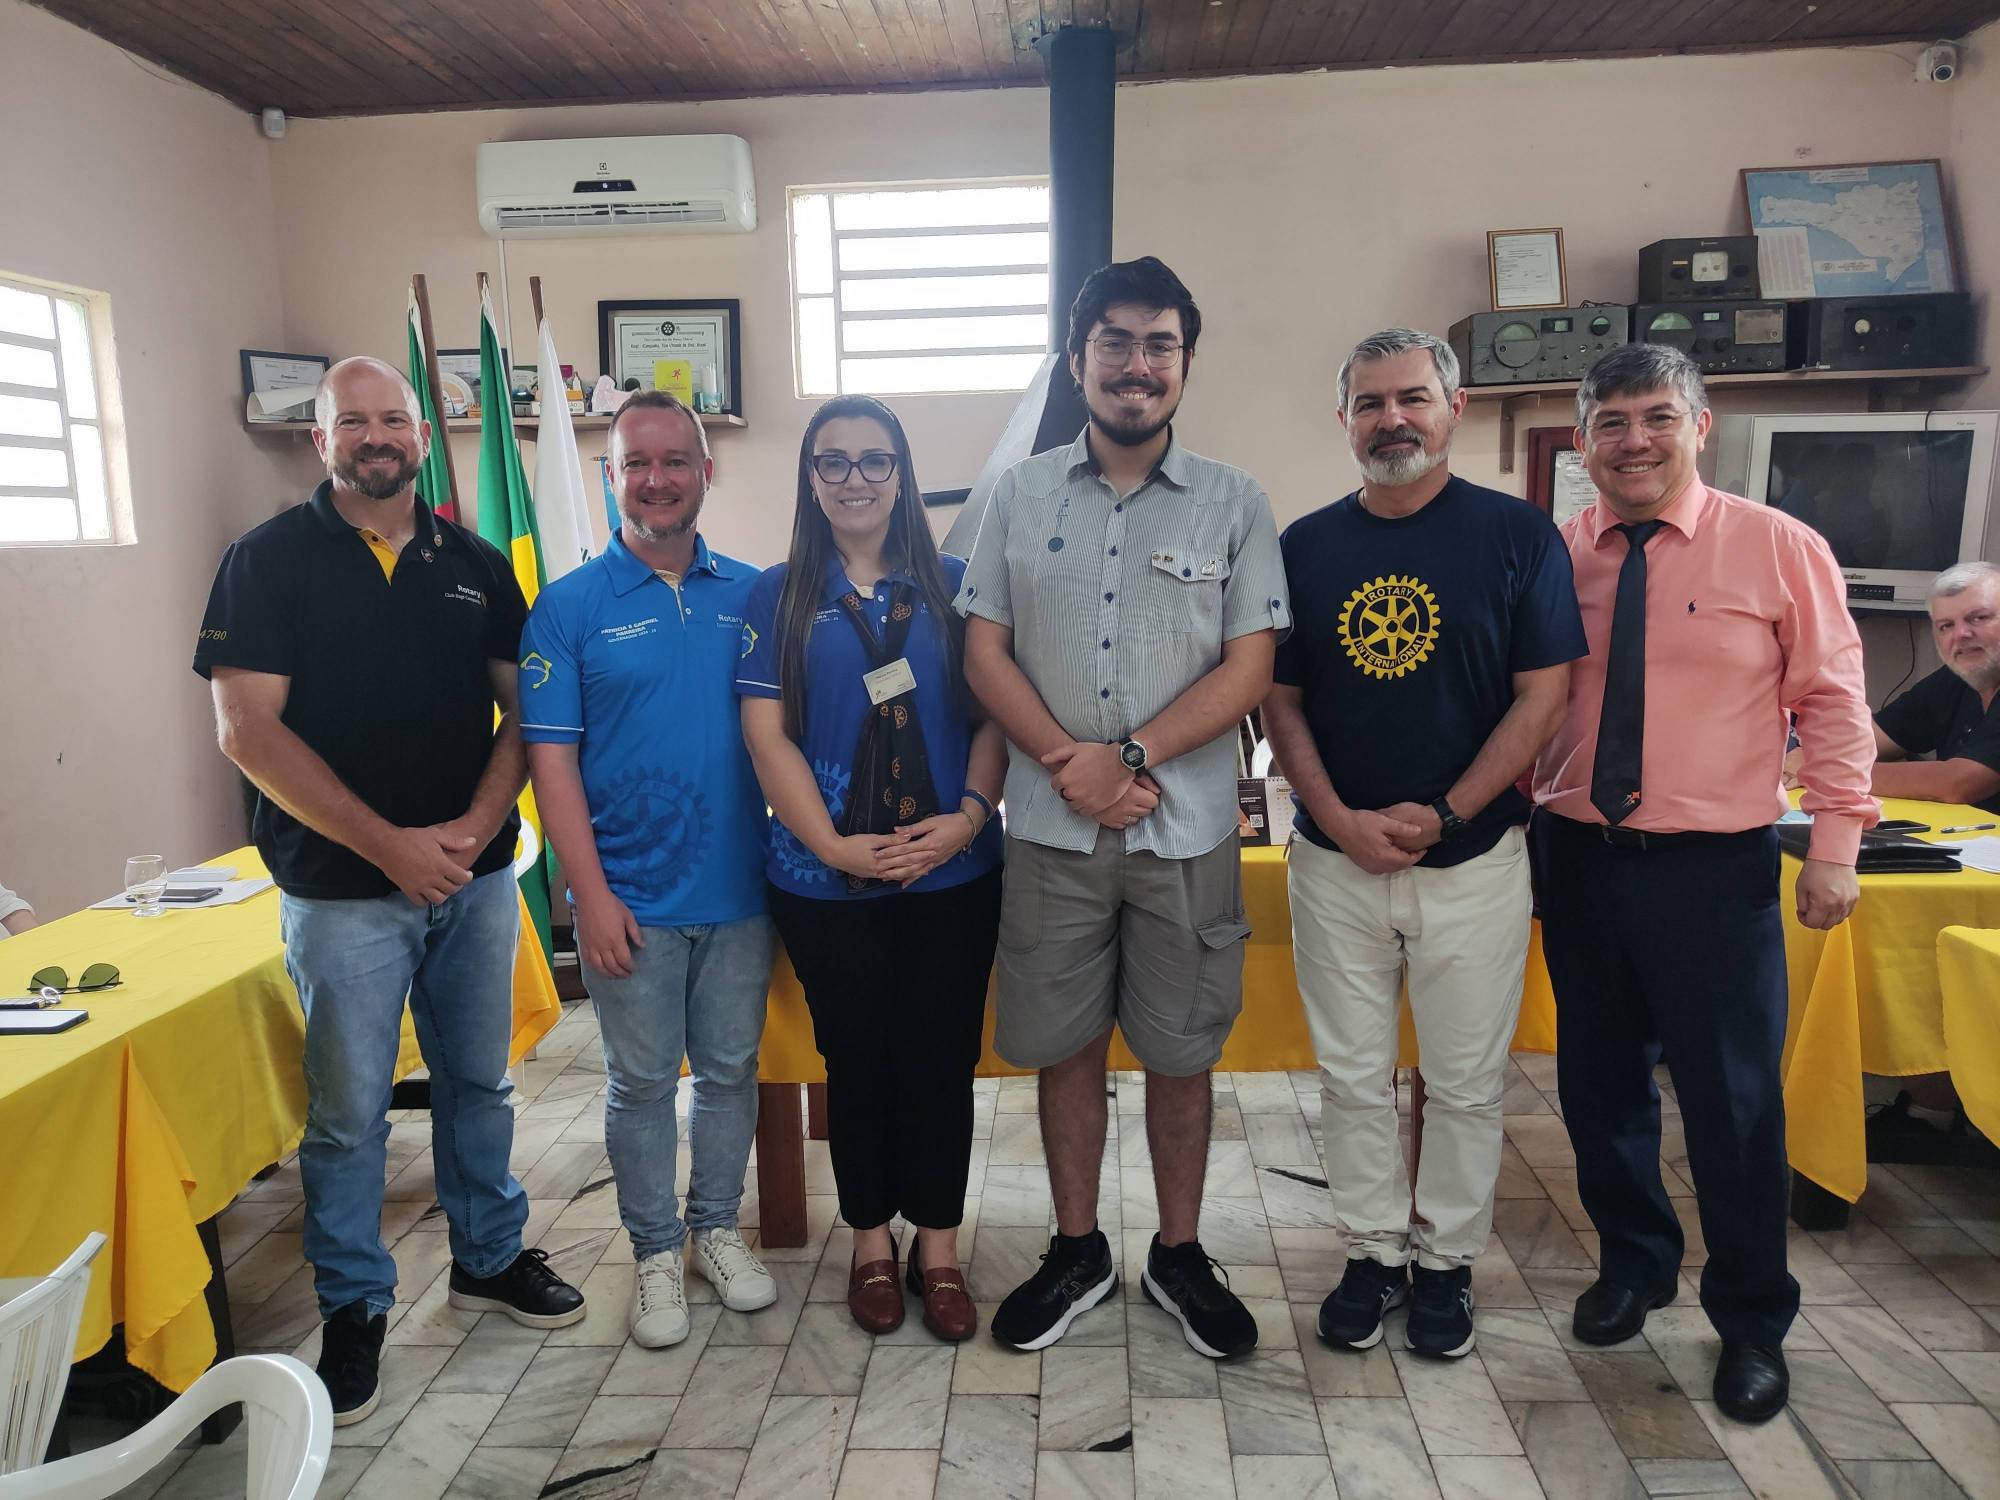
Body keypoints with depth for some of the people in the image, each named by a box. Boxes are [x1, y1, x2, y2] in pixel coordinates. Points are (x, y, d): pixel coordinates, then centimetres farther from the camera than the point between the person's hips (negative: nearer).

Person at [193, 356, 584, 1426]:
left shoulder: (476, 566, 7)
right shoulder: (268, 561, -3)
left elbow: (523, 711, 6)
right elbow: (247, 730, -11)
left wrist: (475, 825, -11)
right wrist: (389, 844, -15)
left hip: (475, 876, 3)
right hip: (342, 887, -3)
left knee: (478, 1080, 15)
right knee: (348, 1107, 7)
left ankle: (488, 1257, 33)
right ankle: (352, 1308, 25)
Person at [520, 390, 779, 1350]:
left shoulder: (751, 594, 3)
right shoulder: (569, 607, -4)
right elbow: (551, 759, -7)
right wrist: (591, 893, -12)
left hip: (739, 889, 3)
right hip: (632, 899, -2)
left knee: (731, 1069, 15)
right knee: (640, 1082, 12)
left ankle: (717, 1227, 35)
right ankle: (655, 1250, 31)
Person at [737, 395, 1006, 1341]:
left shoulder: (952, 585, 6)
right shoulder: (779, 596, 4)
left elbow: (993, 713, 3)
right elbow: (767, 734, -3)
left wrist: (970, 813, -12)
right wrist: (832, 843, -12)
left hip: (953, 873, 1)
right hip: (828, 883, 0)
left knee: (942, 1059, 7)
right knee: (857, 1060, 10)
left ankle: (939, 1245, 25)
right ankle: (871, 1242, 30)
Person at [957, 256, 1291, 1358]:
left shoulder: (1233, 503, 2)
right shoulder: (1019, 494, 6)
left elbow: (1248, 669, -4)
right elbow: (985, 652, 2)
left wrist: (1128, 757, -15)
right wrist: (1070, 767, -12)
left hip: (1186, 831, -1)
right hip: (1051, 825, 1)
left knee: (1180, 1052, 10)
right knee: (1065, 1047, 12)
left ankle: (1178, 1256, 30)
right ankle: (1077, 1252, 31)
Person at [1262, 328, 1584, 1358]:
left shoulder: (1518, 536, -3)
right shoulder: (1306, 545, 4)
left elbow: (1543, 695, -7)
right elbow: (1279, 700, 3)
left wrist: (1442, 815, -14)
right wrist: (1341, 820, -10)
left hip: (1473, 860, -2)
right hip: (1336, 858, 2)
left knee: (1466, 1081, 11)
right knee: (1351, 1076, 12)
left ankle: (1448, 1260, 31)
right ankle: (1373, 1252, 30)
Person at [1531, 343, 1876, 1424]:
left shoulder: (1778, 547, -2)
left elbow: (1833, 700, 0)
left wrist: (1837, 840, -6)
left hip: (1716, 868, -2)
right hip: (1577, 858, 3)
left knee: (1732, 1096, 6)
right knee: (1599, 1082, 15)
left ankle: (1751, 1319, 30)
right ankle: (1632, 1265, 40)